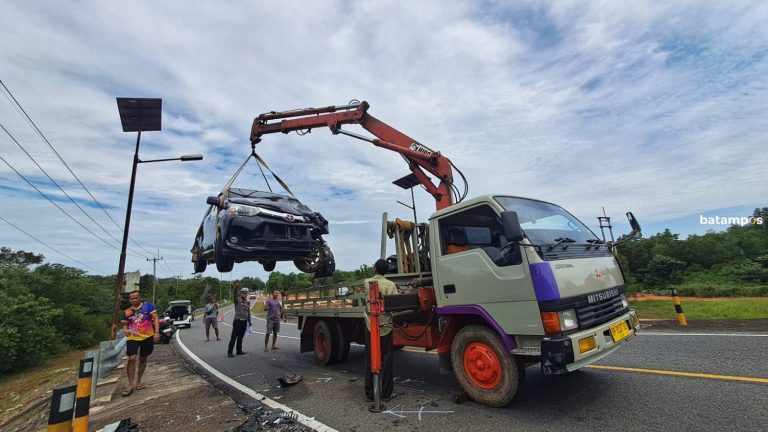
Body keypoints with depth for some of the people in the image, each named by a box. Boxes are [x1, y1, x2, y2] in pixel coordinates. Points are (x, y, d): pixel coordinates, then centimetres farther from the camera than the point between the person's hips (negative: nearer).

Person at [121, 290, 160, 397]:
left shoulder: (148, 306, -5)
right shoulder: (127, 311, 5)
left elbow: (156, 319, -8)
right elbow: (125, 325, 15)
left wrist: (157, 332, -16)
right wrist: (125, 330, -9)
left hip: (147, 337, -1)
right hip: (133, 338, 1)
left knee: (143, 359, 11)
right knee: (132, 358, -13)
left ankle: (138, 381, 28)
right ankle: (130, 385, -2)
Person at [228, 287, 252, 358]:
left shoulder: (248, 302, 10)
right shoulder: (237, 300, -4)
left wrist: (249, 323, 11)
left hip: (244, 322, 5)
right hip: (237, 321, -5)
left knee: (240, 337, 12)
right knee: (233, 337, -4)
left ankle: (239, 350, 20)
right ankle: (229, 352, 1)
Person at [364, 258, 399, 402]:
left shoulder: (367, 283, 0)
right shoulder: (390, 285, -7)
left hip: (370, 325, 2)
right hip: (386, 326, -2)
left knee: (370, 360, 10)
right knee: (386, 360, 8)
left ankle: (370, 393, 17)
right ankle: (387, 393, 14)